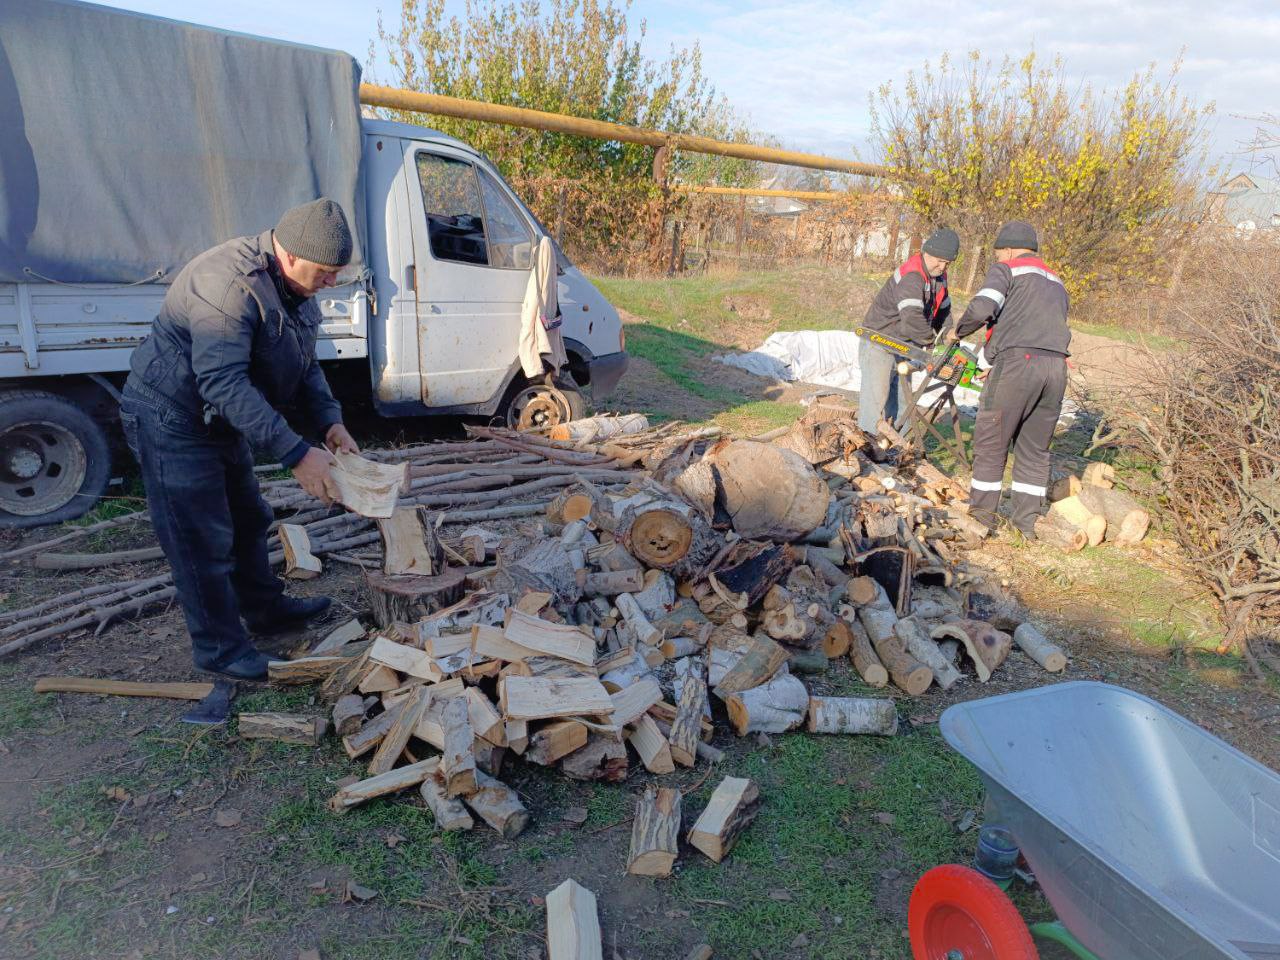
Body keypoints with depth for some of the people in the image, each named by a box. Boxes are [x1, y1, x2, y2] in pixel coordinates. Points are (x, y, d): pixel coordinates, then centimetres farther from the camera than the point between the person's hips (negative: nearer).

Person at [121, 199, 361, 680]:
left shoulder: (294, 285, 0)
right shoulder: (231, 283, -31)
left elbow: (305, 364, 9)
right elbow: (223, 383, -37)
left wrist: (330, 422, -7)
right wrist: (295, 454, -38)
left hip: (219, 420, 9)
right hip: (172, 420, -9)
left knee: (247, 519, 20)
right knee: (203, 541, -2)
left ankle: (266, 608, 37)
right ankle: (219, 649, 13)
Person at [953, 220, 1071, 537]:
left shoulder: (1006, 270, 7)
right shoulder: (1058, 285, 28)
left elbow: (982, 307, -11)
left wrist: (960, 330, 8)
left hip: (1018, 361, -6)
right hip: (1056, 368, 6)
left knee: (991, 442, 5)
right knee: (1035, 449, 14)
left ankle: (982, 513, 9)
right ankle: (1027, 518, 17)